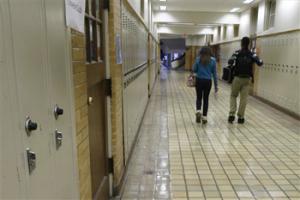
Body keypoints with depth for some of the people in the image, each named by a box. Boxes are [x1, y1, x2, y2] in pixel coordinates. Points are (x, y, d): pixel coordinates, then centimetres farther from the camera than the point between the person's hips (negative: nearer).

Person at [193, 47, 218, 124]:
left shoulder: (198, 59, -3)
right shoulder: (213, 60, -1)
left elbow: (194, 70, 0)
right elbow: (214, 73, 1)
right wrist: (216, 85, 6)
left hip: (199, 80, 0)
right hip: (208, 81, 0)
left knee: (199, 98, 15)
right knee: (206, 99, 10)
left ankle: (198, 111, -9)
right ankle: (204, 117, 10)